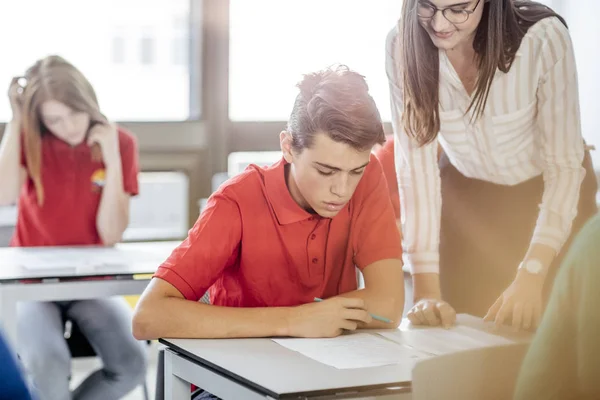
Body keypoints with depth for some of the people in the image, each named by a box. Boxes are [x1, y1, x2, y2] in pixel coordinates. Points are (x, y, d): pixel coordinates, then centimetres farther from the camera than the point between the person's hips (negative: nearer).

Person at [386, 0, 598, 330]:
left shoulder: (543, 38, -31)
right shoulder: (402, 45, -24)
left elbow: (564, 165, -26)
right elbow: (415, 165, -23)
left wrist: (531, 277, -36)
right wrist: (426, 289, -30)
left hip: (550, 196, -1)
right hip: (467, 197, 2)